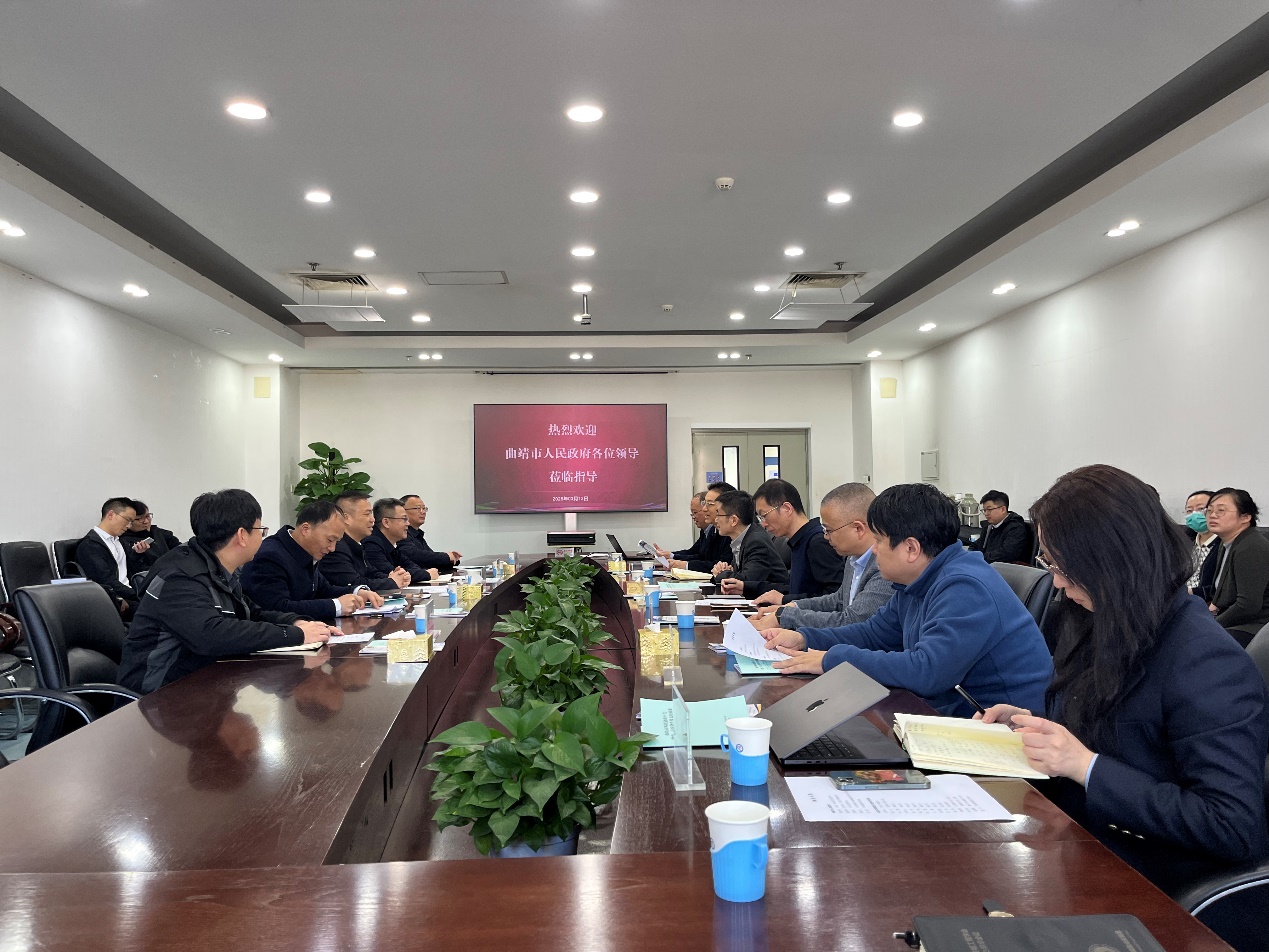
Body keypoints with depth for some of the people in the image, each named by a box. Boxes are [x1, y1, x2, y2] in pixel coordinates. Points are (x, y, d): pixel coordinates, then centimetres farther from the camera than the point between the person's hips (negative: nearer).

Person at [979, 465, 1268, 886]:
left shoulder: (1206, 662, -21)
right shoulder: (1101, 625, 4)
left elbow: (1234, 828, -24)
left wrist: (1087, 766, -25)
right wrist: (1033, 723, 1)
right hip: (1070, 841, 7)